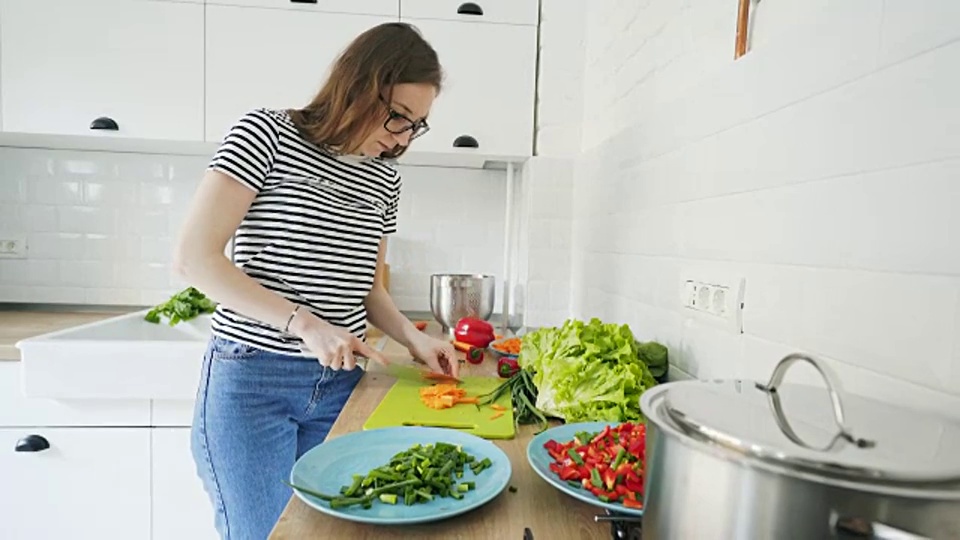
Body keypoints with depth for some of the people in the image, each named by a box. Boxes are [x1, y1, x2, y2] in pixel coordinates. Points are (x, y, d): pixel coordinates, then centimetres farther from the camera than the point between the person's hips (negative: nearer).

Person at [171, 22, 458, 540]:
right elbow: (194, 257, -13)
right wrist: (304, 324, -20)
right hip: (251, 381, -4)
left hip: (339, 384, 5)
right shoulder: (267, 133, -8)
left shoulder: (385, 180, 6)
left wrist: (413, 337, -3)